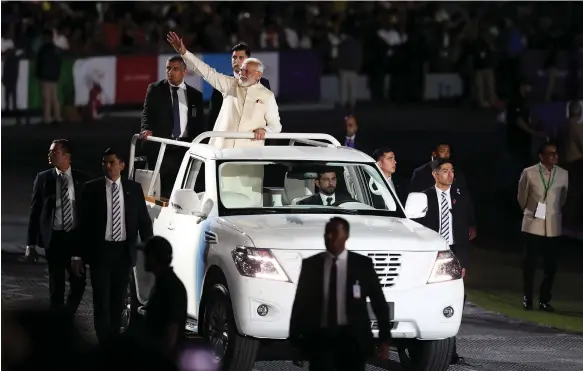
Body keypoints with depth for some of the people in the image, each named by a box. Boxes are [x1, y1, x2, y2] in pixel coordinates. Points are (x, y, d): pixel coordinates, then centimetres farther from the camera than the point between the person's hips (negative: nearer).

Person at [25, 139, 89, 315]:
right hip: (54, 238, -1)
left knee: (78, 282, 2)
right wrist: (31, 243, -3)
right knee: (56, 284, 5)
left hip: (76, 237, 1)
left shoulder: (82, 179, 0)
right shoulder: (43, 178, 0)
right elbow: (35, 211, 1)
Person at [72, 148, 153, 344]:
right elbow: (82, 223, -1)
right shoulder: (92, 189, -1)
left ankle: (114, 341, 18)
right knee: (102, 300, -6)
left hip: (124, 252, 2)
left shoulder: (134, 189, 4)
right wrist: (78, 254, -5)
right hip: (100, 251, -2)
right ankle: (105, 343, -6)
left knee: (118, 300, 10)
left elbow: (144, 221, 5)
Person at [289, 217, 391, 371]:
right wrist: (295, 339, 2)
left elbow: (379, 303, 6)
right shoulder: (311, 265, 6)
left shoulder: (362, 264, 3)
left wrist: (384, 339, 1)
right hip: (320, 337, 0)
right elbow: (300, 303, 8)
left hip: (352, 338, 0)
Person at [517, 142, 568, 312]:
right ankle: (527, 299, 14)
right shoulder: (529, 173, -6)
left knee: (551, 265, 3)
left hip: (553, 226, 2)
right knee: (530, 263, 3)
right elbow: (521, 197, 8)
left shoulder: (563, 174, 1)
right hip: (533, 225, -2)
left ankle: (544, 300, 14)